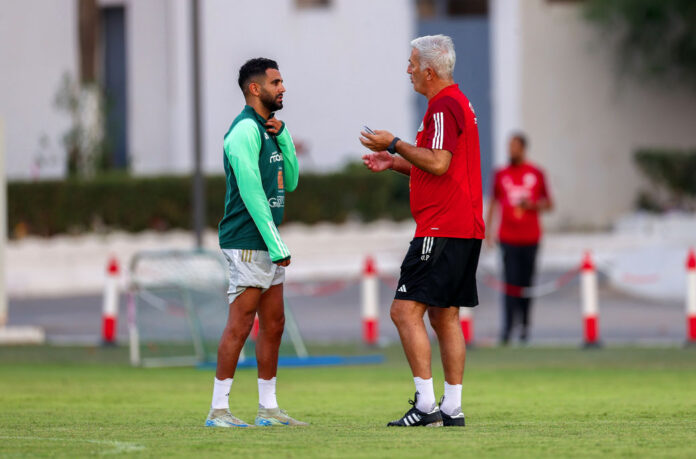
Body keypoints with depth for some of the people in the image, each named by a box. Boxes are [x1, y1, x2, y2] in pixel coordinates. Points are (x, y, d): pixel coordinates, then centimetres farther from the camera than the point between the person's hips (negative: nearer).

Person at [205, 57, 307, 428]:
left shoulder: (267, 130, 18)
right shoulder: (244, 131, -13)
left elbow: (290, 182, 17)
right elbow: (251, 192, -18)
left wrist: (283, 136, 3)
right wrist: (277, 246, -19)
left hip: (269, 245, 10)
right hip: (248, 243, -10)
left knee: (273, 324, 10)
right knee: (240, 325, -9)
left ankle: (268, 408, 15)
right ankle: (218, 410, -6)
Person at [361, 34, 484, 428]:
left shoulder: (444, 106, -13)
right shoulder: (457, 102, 20)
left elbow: (438, 163, -24)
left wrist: (396, 144, -15)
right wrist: (394, 162, 23)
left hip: (442, 230, -10)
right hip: (465, 230, 11)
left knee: (406, 311, -10)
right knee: (445, 317, 11)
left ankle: (426, 404, -14)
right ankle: (452, 408, 9)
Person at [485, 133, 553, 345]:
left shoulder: (536, 174, 5)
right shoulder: (501, 175, 7)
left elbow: (548, 204, 11)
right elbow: (494, 202, 14)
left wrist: (532, 205, -9)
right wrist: (488, 229, 6)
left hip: (530, 238, 1)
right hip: (508, 238, -1)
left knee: (526, 283, 6)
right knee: (510, 283, -10)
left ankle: (524, 324, 20)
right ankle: (507, 328, -13)